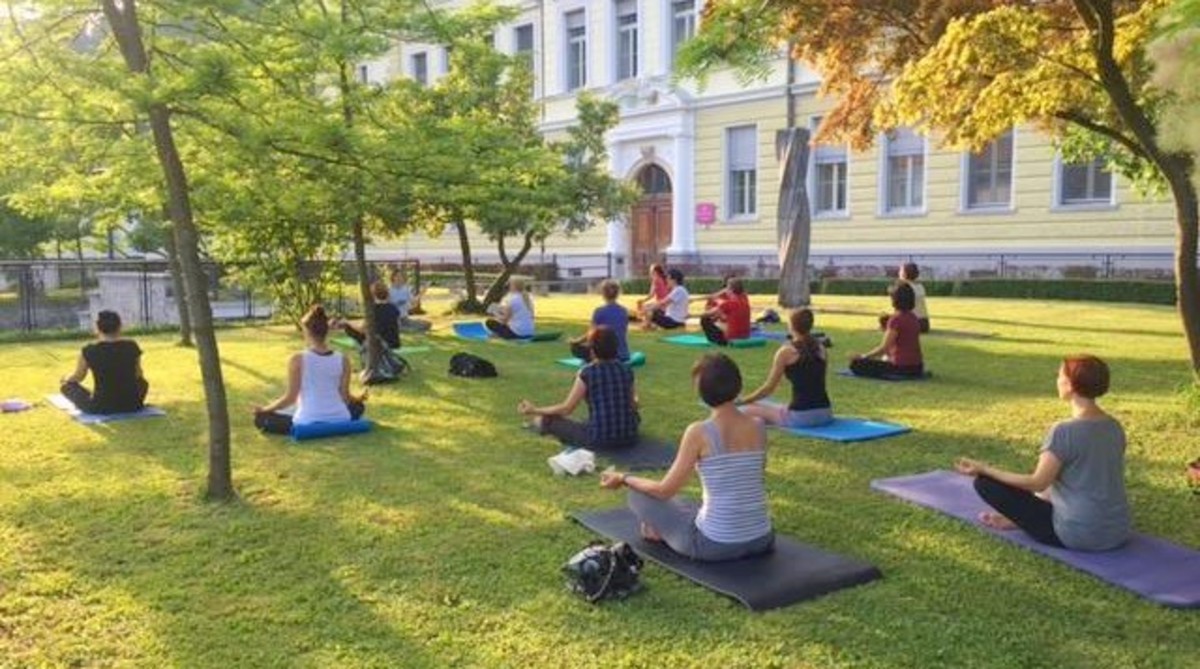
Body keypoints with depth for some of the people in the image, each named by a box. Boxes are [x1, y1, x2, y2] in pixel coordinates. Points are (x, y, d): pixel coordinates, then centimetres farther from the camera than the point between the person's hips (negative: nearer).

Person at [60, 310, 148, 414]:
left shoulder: (89, 351, -10)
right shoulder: (132, 346, -4)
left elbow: (78, 377, 7)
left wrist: (66, 378, 31)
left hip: (101, 408, -2)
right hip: (132, 406, 3)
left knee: (66, 385, 21)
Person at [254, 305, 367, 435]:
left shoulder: (298, 360, -11)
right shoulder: (343, 360, -4)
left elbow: (290, 398, -9)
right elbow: (345, 397, 1)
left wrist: (264, 409, 7)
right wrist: (358, 399, 25)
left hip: (308, 424, -3)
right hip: (339, 421, 3)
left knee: (260, 418, 17)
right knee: (358, 406, 36)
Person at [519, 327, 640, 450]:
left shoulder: (587, 372, -10)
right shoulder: (626, 370, 2)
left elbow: (567, 408, -8)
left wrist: (535, 410, 3)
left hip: (598, 440, -4)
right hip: (629, 439, 4)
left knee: (548, 420, 14)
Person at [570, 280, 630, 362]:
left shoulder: (600, 311, -12)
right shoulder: (624, 311, 5)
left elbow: (593, 335, -7)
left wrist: (576, 341, 12)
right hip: (624, 356, 6)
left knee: (576, 347, 15)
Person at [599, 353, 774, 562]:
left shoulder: (698, 432, -16)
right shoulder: (759, 427, -1)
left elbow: (665, 490, -9)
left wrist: (624, 478, 7)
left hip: (716, 545, -6)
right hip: (762, 540, 6)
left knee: (639, 495, 13)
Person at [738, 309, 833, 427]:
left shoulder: (786, 351, -8)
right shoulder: (820, 347, 8)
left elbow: (769, 388, -4)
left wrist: (742, 401, 8)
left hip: (801, 416, -6)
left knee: (746, 411, 6)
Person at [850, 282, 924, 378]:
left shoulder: (896, 318, -15)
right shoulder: (913, 318, 10)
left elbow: (884, 348, -14)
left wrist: (863, 356, -4)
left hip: (901, 367, -9)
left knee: (856, 363, -7)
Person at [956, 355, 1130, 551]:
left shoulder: (1064, 431, -21)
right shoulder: (1115, 427, 3)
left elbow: (1037, 483, -16)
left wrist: (984, 469, -8)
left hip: (1079, 535, -8)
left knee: (985, 482, -1)